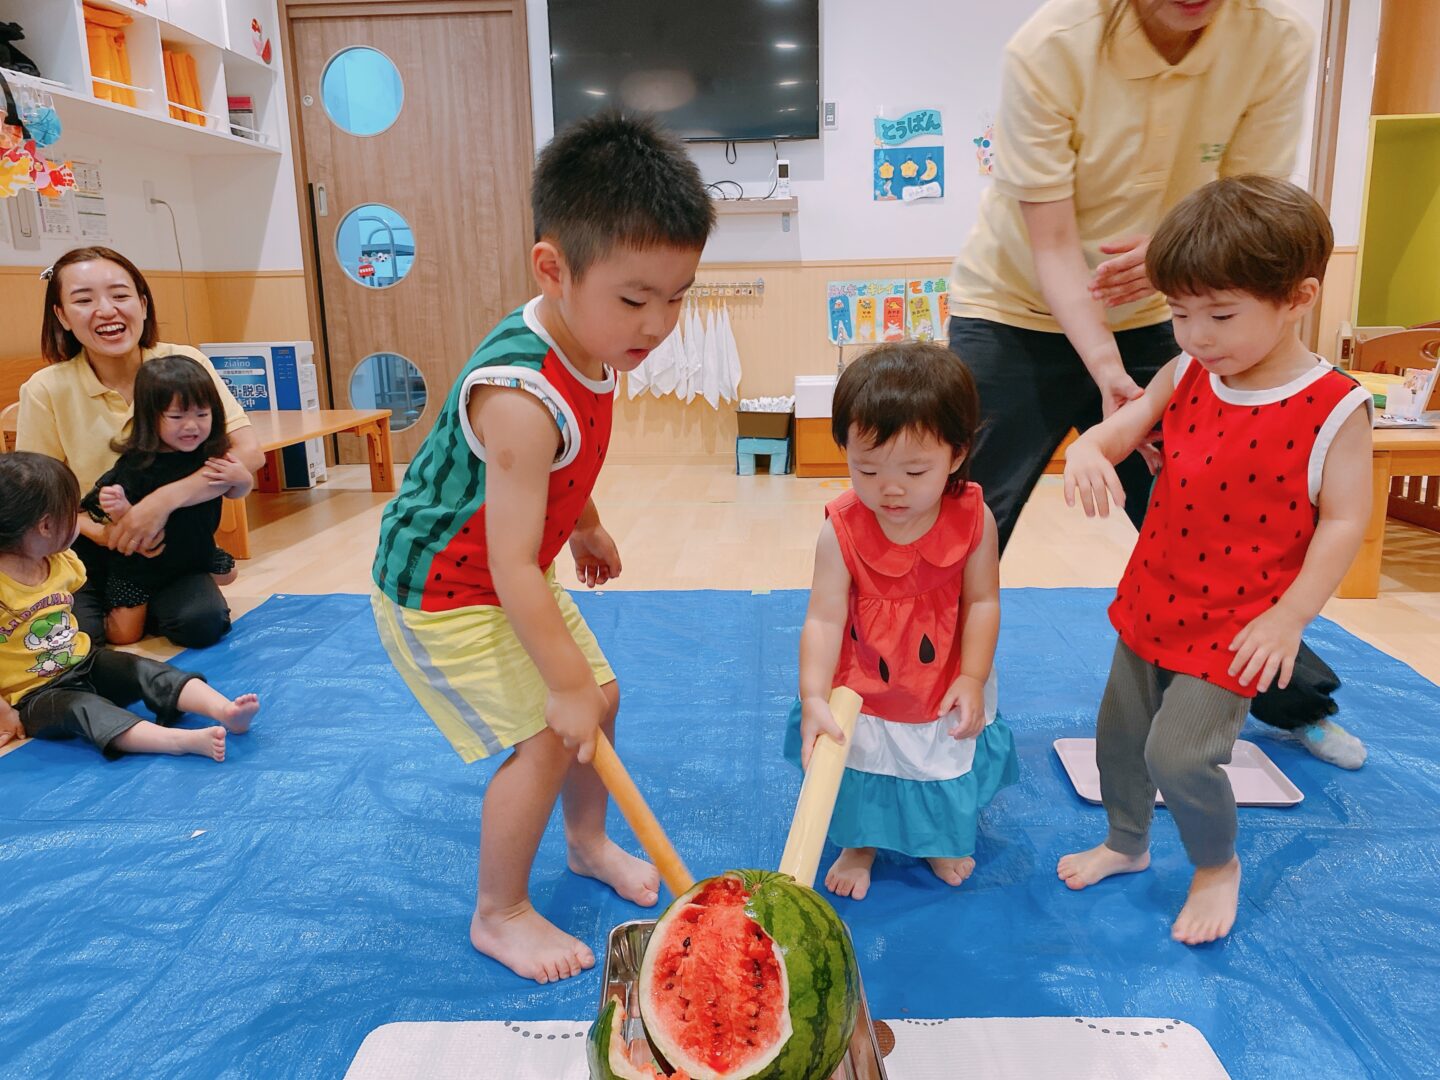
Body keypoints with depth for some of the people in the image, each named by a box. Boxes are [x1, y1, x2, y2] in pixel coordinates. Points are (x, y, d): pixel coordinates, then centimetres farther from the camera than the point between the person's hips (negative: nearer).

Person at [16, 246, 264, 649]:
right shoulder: (46, 390, -12)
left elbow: (249, 453, -20)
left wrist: (164, 501, -31)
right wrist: (100, 532, -23)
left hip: (168, 541, 0)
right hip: (88, 549, 0)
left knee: (201, 621, -24)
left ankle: (135, 606, 11)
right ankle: (115, 608, 13)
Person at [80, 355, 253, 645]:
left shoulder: (212, 453, -15)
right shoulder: (136, 466, -29)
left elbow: (233, 493, 0)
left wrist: (241, 478, -21)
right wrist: (120, 509, -46)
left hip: (195, 553, 5)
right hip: (141, 566, -5)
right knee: (124, 635, 0)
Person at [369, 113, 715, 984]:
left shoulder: (585, 352, -7)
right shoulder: (522, 398, -36)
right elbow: (512, 565, -34)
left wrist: (588, 528, 25)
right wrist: (564, 683, -28)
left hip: (512, 577, 9)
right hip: (441, 592, -9)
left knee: (602, 696, 14)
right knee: (546, 738, -9)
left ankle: (590, 843, 40)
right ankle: (499, 915, 15)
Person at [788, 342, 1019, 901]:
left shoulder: (973, 519, -20)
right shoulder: (841, 529, -26)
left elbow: (982, 601, -12)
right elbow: (824, 618, -27)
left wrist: (973, 678, -17)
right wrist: (814, 698, -37)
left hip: (947, 692, 2)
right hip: (862, 695, -1)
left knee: (948, 772, 25)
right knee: (859, 775, 19)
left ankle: (943, 840, 56)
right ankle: (859, 846, 49)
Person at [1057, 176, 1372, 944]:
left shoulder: (1334, 408, -15)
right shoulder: (1187, 376, -1)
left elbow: (1343, 521, -13)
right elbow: (1127, 422, -2)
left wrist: (1287, 617, -15)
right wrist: (1087, 450, -26)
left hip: (1237, 623, -6)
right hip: (1152, 598, 6)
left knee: (1179, 752, -9)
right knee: (1119, 733, 16)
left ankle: (1217, 866, 22)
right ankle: (1125, 843, 42)